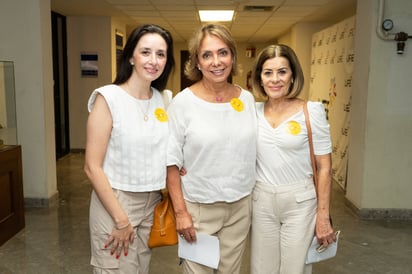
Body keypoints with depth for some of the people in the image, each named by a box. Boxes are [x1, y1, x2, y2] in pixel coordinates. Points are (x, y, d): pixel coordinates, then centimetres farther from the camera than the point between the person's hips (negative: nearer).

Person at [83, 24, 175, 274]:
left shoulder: (163, 99, 3)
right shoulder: (108, 97, -14)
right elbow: (92, 167, -15)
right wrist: (121, 219, -14)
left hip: (152, 202, 6)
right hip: (114, 201, -5)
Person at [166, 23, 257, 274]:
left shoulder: (247, 99, 0)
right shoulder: (184, 101, -12)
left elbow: (254, 154, 9)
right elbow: (172, 162, -9)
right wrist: (180, 211, -10)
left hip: (240, 206, 3)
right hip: (198, 207, -3)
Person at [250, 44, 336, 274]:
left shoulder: (312, 111, -9)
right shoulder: (253, 111, 0)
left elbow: (324, 167, -7)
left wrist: (323, 216, -8)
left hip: (300, 202, -3)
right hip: (261, 201, 3)